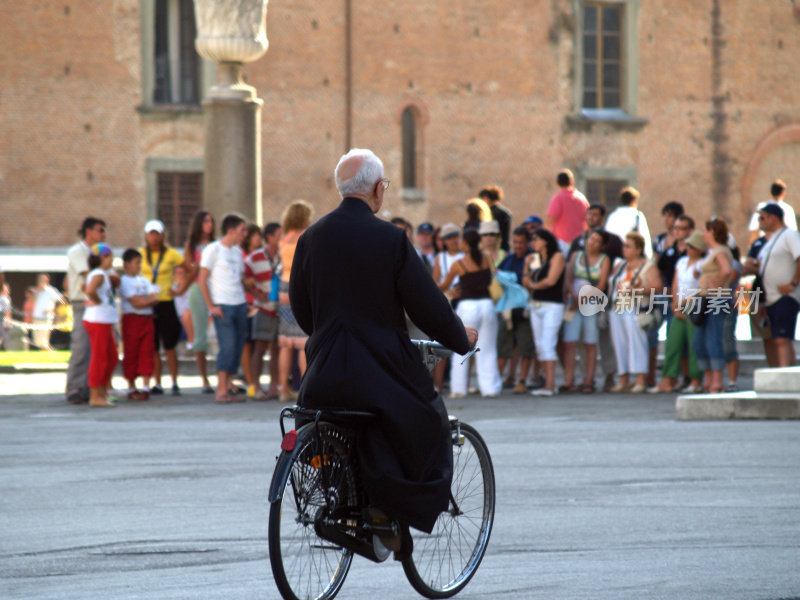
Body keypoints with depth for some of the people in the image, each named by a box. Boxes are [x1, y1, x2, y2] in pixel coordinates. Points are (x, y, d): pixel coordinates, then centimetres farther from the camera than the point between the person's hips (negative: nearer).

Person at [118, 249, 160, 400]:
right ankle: (131, 388, 6)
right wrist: (149, 299, -4)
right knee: (131, 354, -1)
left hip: (147, 319, 6)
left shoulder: (144, 281, 17)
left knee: (147, 353, 0)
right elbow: (136, 303, -14)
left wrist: (143, 299, -9)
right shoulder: (124, 281, -5)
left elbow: (155, 299, 6)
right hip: (132, 319, -6)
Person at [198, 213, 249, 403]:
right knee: (228, 346, -14)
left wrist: (245, 301, 12)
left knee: (237, 347, 3)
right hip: (222, 306, -7)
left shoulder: (237, 251, 17)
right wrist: (211, 306, -12)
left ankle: (227, 389, 6)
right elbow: (202, 280, -7)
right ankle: (221, 391, -13)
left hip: (240, 305, 7)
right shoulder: (213, 250, -4)